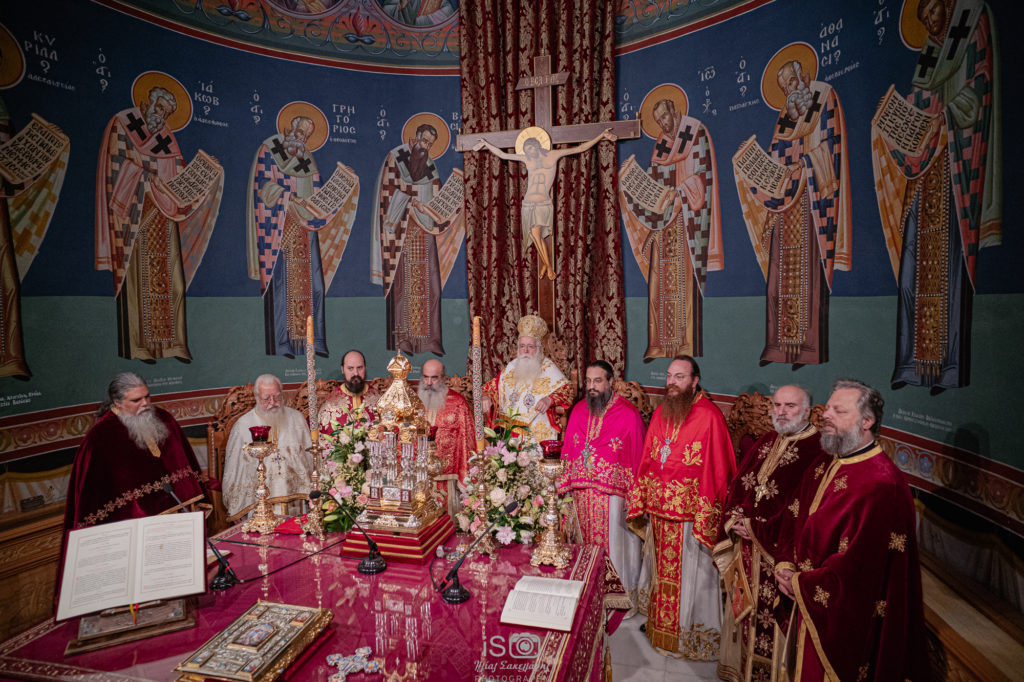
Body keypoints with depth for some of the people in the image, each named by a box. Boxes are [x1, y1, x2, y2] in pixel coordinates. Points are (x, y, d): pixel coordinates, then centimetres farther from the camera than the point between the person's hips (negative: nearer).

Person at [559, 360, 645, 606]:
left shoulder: (628, 414, -10)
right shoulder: (578, 411, 5)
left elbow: (637, 456, -10)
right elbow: (568, 452, 10)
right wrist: (566, 485, 7)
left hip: (612, 494, -4)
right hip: (581, 493, 5)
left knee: (614, 545, 7)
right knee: (585, 544, 14)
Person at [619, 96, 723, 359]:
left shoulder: (696, 132, 1)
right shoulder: (661, 142, 19)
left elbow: (702, 176, -7)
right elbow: (654, 179, 16)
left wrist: (678, 194, -17)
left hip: (686, 217, -6)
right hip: (662, 219, 6)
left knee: (685, 280, -9)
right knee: (660, 282, 1)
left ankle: (688, 344, -5)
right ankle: (661, 344, 4)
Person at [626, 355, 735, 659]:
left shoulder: (709, 417, -15)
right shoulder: (660, 413, 5)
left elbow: (716, 471, -16)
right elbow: (646, 460, 11)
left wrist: (704, 519, -17)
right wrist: (638, 501, 10)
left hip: (690, 513, -6)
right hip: (658, 511, 6)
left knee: (689, 576, 9)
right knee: (662, 571, 20)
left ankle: (691, 638, 29)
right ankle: (661, 629, 39)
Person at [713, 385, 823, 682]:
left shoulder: (817, 449, -13)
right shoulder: (765, 443, 10)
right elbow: (737, 484, 11)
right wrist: (734, 520, -5)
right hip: (748, 546, 7)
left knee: (774, 614, 4)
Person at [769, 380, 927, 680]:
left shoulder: (882, 485, -24)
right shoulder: (824, 464, 3)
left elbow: (857, 564, -26)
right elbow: (795, 516, 10)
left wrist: (800, 583, -15)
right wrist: (784, 565, -4)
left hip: (846, 616, -7)